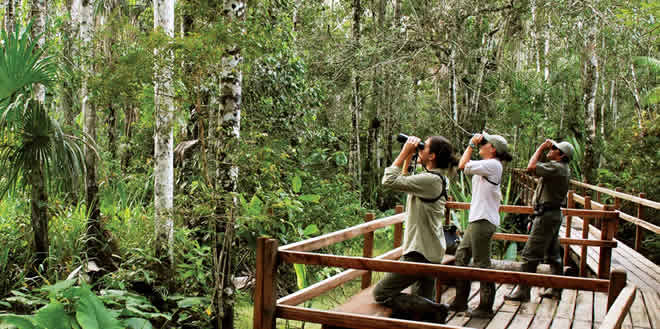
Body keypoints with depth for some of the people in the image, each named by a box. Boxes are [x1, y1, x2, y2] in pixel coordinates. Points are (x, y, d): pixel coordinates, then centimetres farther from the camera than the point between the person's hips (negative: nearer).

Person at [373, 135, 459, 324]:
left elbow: (389, 181, -22)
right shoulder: (438, 178, 9)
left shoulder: (430, 180, -20)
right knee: (421, 302, 17)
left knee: (381, 294, -3)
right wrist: (408, 158, 13)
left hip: (420, 254, -10)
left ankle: (435, 310, -7)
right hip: (431, 252, 10)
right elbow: (404, 180, 24)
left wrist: (404, 154, -13)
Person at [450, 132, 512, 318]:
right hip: (477, 220, 11)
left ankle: (486, 308, 6)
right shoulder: (486, 165, 17)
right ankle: (460, 302, 22)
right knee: (461, 256, 14)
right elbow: (463, 165, 22)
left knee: (482, 264, -4)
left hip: (484, 221, -10)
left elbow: (464, 166, -16)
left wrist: (472, 144, -6)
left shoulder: (493, 164, -13)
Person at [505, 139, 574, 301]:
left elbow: (531, 167, -27)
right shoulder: (564, 169, 14)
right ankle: (556, 288, 23)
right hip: (554, 214, 11)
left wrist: (541, 148, -17)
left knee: (530, 254, -6)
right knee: (553, 254, 16)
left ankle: (523, 291, -2)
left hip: (547, 215, -11)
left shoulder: (556, 167, -18)